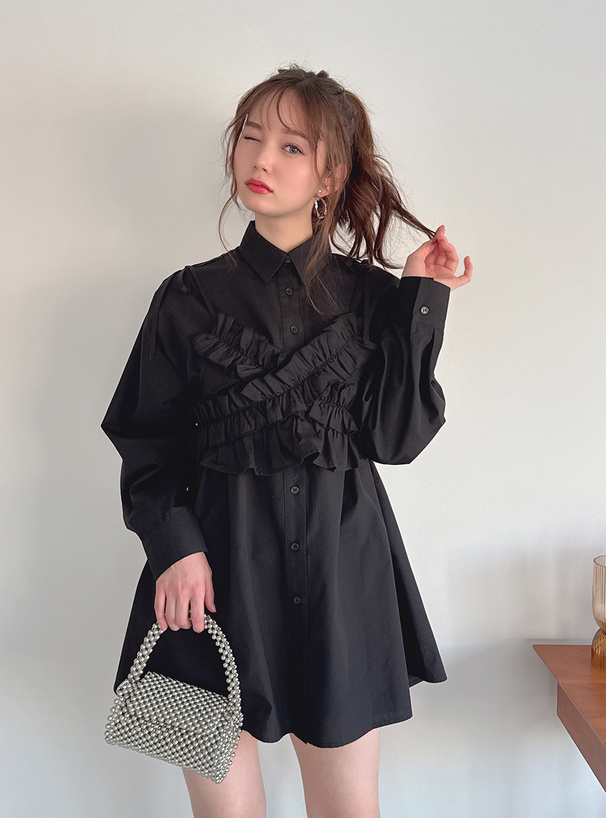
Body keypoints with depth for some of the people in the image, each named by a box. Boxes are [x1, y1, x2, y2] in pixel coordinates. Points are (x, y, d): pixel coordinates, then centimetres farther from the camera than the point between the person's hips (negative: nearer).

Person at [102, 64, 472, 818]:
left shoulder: (370, 295, 2)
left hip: (341, 568, 1)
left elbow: (396, 434, -6)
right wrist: (175, 545, -13)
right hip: (220, 567, 0)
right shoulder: (191, 296, 1)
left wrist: (419, 302, -8)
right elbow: (149, 444, 2)